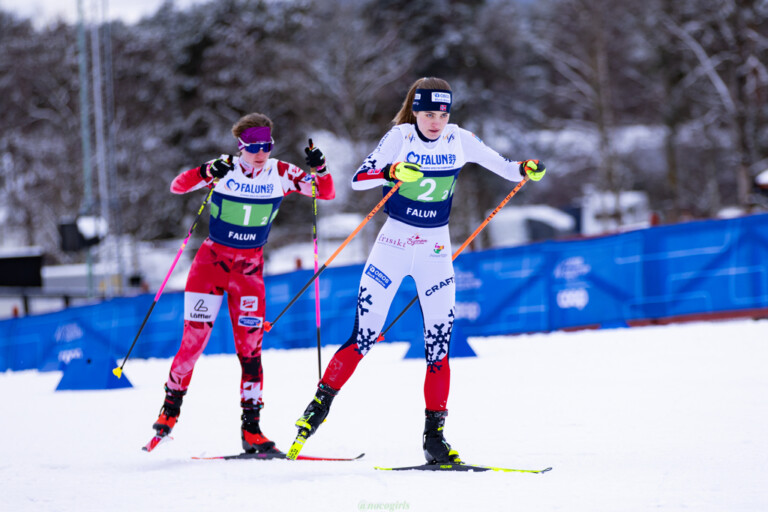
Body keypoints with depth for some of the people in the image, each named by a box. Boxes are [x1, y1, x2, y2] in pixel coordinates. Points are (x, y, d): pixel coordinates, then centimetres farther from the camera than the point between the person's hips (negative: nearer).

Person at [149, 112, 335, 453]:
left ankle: (251, 428, -2)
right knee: (193, 341, -4)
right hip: (212, 260, -2)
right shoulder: (224, 170, -8)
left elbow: (327, 193, -1)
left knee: (250, 346, -5)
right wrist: (207, 173, -35)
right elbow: (177, 186, -17)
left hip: (250, 268, 2)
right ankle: (171, 405, 18)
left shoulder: (281, 174, -2)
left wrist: (319, 168, -21)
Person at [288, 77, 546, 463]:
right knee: (363, 337, -5)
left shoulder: (458, 141, -1)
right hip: (393, 245, -2)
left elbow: (502, 167, 5)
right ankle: (320, 403, 12)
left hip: (435, 252, 2)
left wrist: (526, 170, -17)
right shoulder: (400, 137, -8)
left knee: (439, 345, -2)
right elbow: (358, 179, -17)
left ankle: (434, 435, 5)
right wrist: (392, 172, -36)